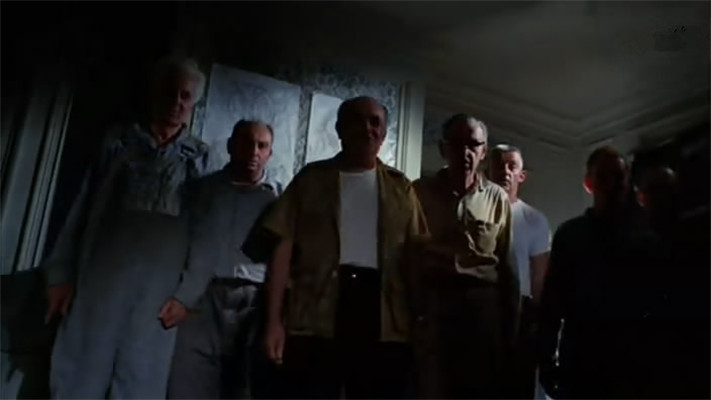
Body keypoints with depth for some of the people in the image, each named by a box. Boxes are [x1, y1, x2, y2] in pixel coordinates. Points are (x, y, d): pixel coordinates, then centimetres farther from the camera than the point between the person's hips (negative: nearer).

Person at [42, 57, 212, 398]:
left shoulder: (199, 158, 9)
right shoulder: (120, 141, 11)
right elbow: (84, 208, 9)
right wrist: (61, 273, 4)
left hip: (159, 286, 0)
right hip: (103, 275, 1)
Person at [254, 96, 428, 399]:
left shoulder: (400, 188, 15)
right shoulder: (311, 178, 11)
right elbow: (284, 246, 5)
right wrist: (274, 321, -5)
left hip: (385, 321, 2)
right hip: (316, 316, -1)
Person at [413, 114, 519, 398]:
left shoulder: (497, 199, 6)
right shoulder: (420, 191, 4)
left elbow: (507, 266, 9)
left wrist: (510, 328, 8)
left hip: (483, 305, 1)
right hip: (432, 303, -1)